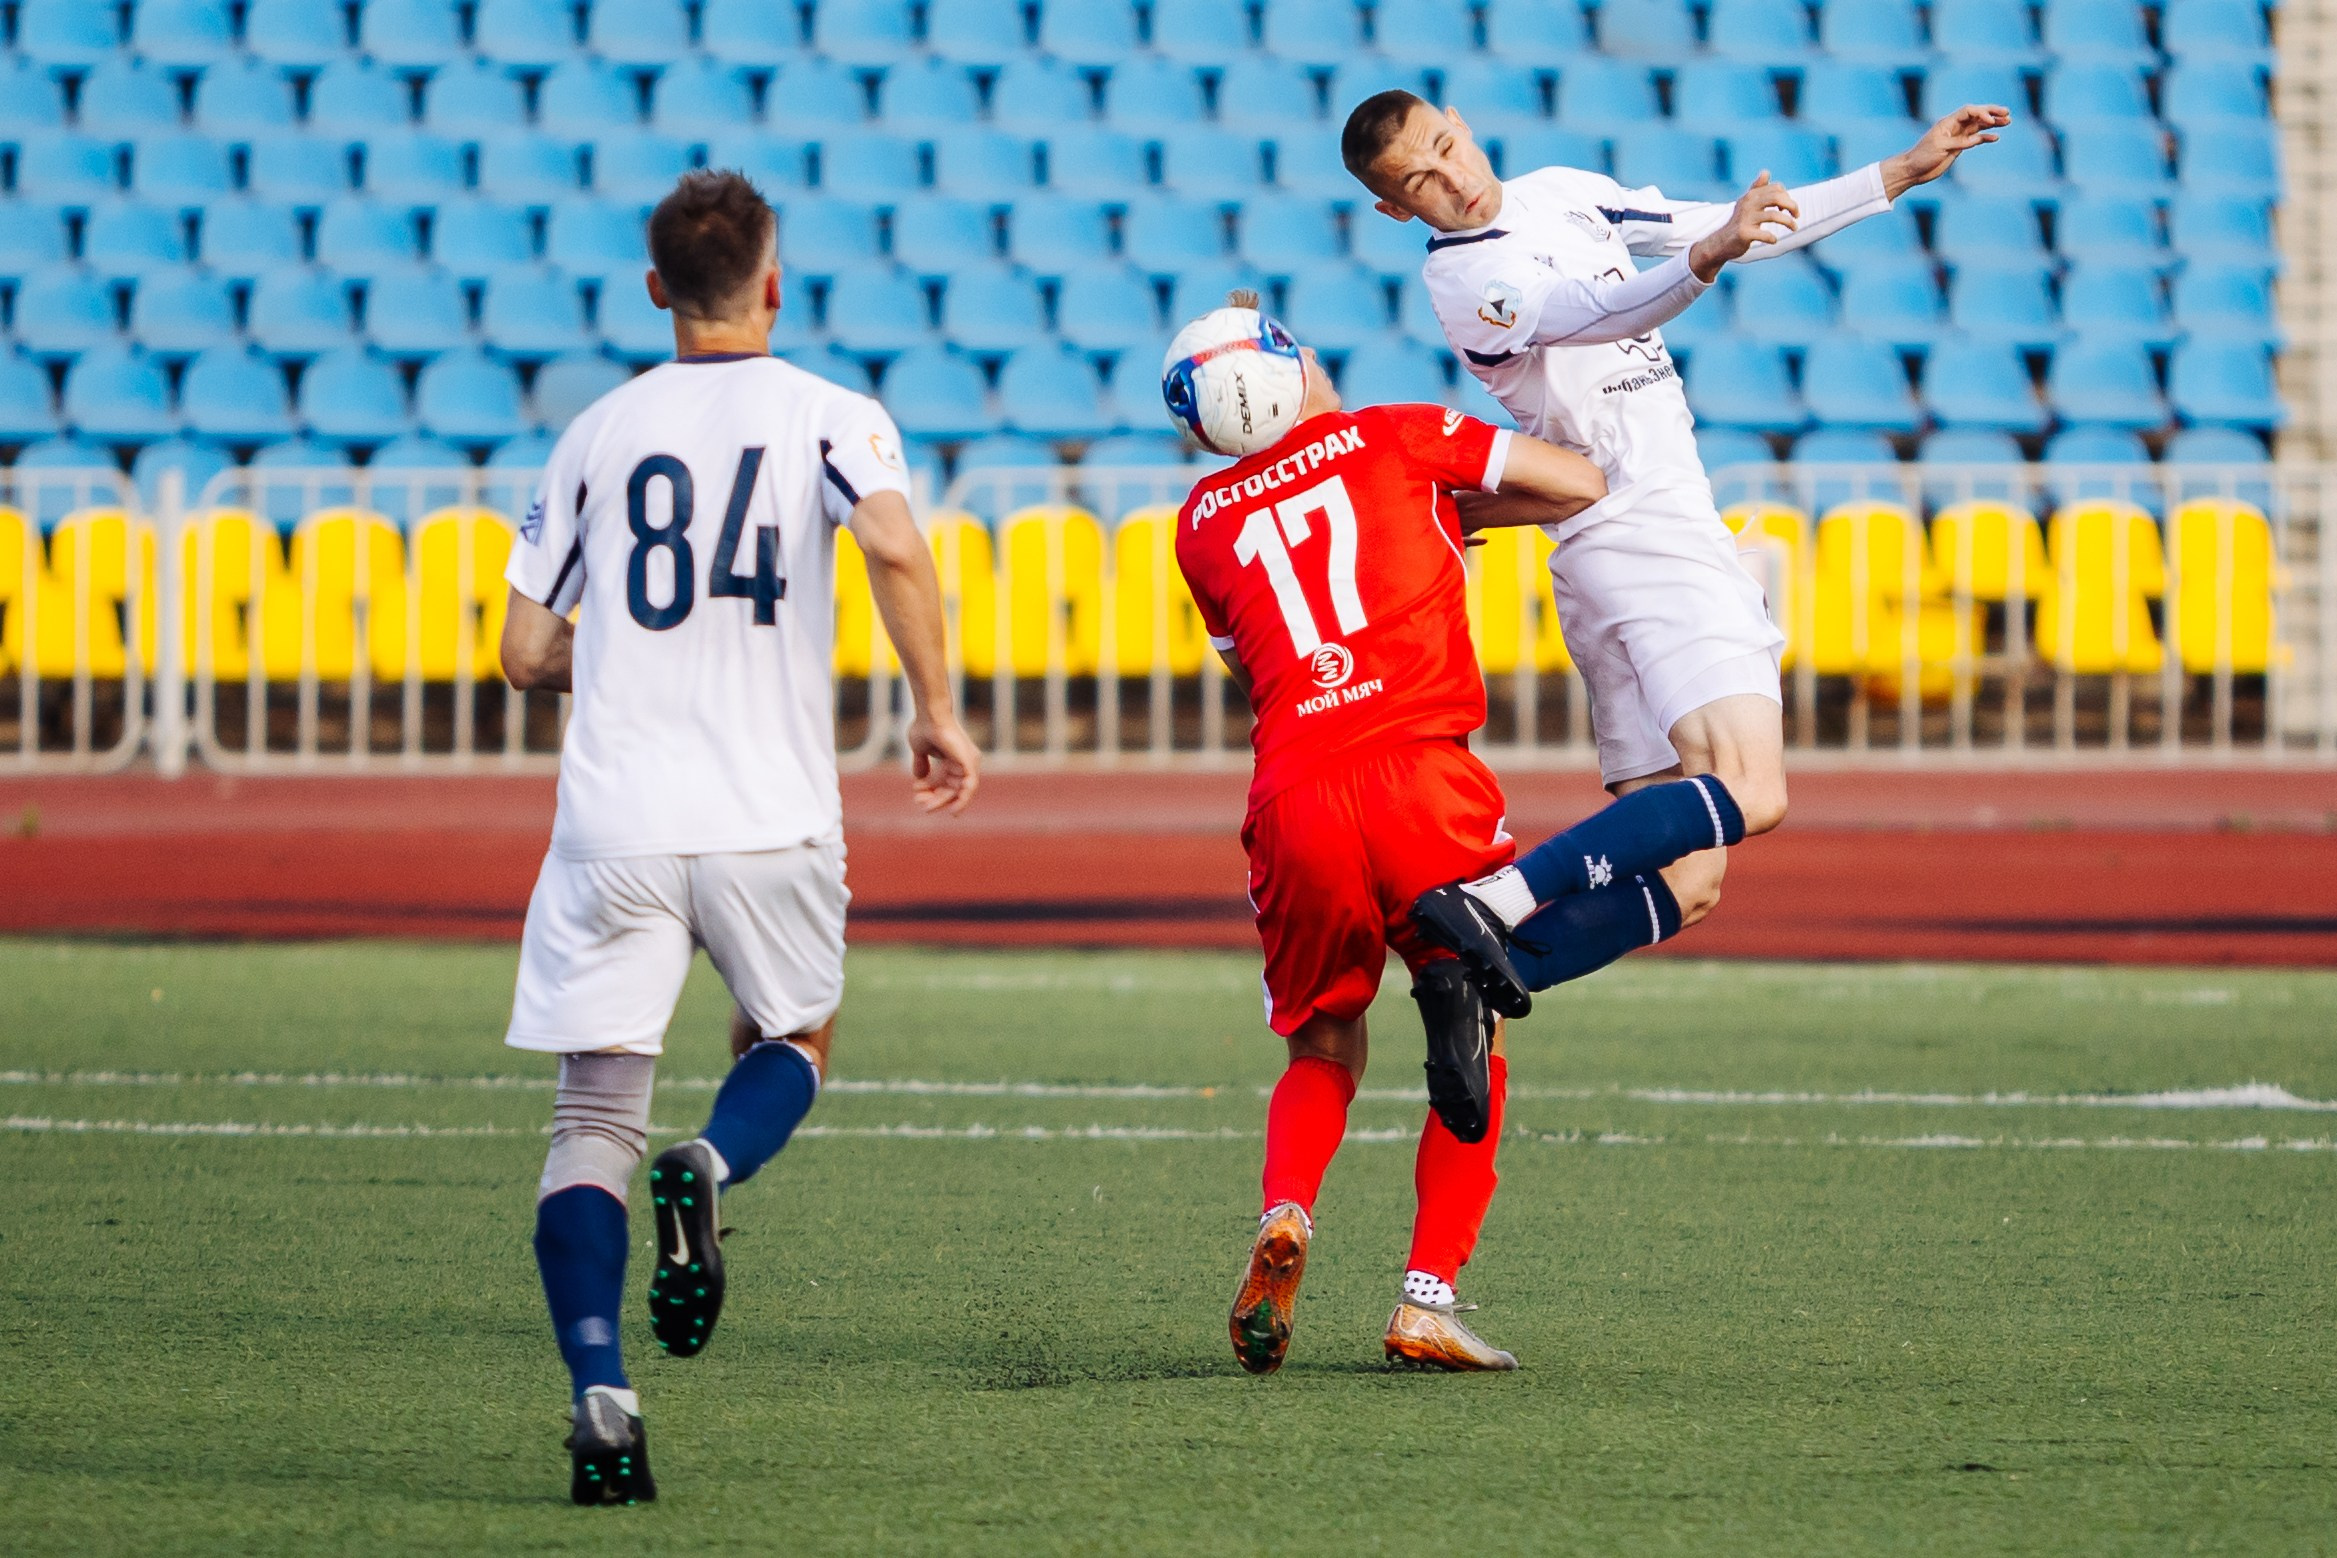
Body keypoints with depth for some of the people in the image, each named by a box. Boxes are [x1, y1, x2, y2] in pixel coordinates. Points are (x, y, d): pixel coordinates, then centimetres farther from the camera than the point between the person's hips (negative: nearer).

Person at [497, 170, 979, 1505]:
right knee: (791, 1040, 25)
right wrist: (938, 713, -6)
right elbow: (896, 546, -18)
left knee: (594, 1120, 3)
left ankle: (600, 1393, -17)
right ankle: (710, 1171, -10)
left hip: (616, 821, 1)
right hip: (772, 818, -1)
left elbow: (527, 654, 11)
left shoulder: (599, 432, 10)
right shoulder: (829, 416, 3)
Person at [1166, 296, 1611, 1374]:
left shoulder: (1204, 524, 20)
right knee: (1474, 1054, 15)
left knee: (1323, 1050, 23)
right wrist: (1458, 508, 31)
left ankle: (1283, 1216, -8)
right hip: (1420, 774, -2)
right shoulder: (1400, 437, 13)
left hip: (1294, 800, 2)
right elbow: (1583, 484, 14)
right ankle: (1428, 1302, 1)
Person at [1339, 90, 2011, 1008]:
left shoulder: (1559, 196, 18)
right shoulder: (1462, 277, -9)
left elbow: (1752, 233, 25)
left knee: (1681, 886, 1)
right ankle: (1496, 899, -32)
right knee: (1748, 792, -27)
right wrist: (1704, 257, -47)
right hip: (1638, 532, -9)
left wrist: (1905, 173, 23)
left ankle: (1473, 987, -8)